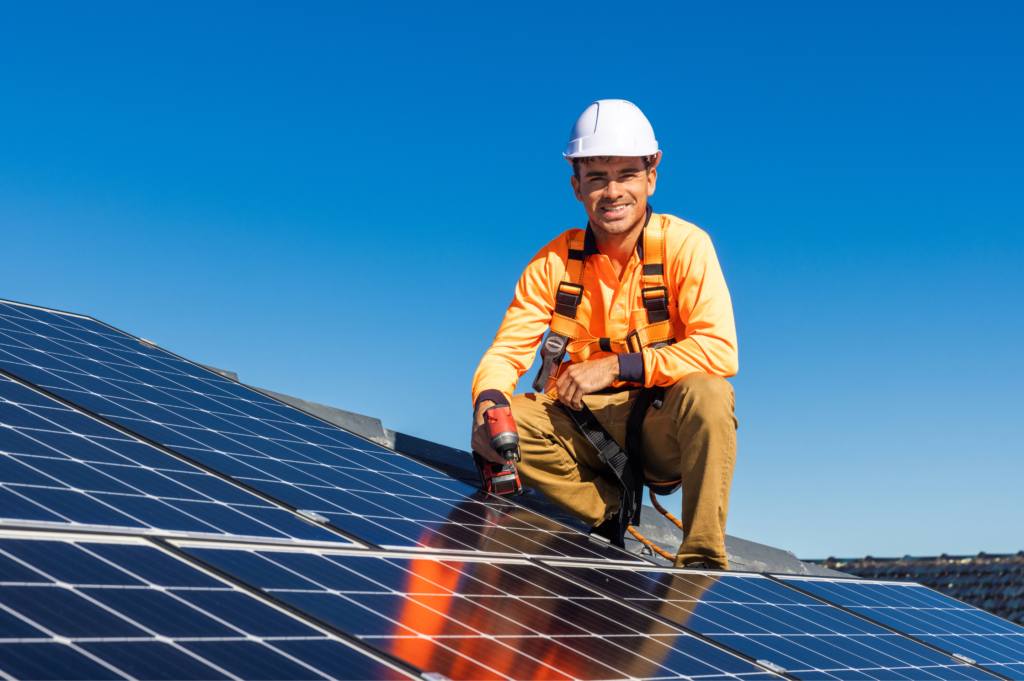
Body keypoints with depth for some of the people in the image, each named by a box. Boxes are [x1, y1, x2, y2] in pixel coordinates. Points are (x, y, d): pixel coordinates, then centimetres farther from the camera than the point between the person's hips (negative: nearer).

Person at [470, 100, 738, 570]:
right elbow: (507, 351, -5)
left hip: (663, 428, -2)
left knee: (707, 395, -34)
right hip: (584, 428, 2)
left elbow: (720, 350, -21)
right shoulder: (554, 261, -3)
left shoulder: (684, 245, -11)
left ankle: (703, 561, -21)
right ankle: (610, 513, -6)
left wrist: (616, 365, -25)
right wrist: (488, 402, -28)